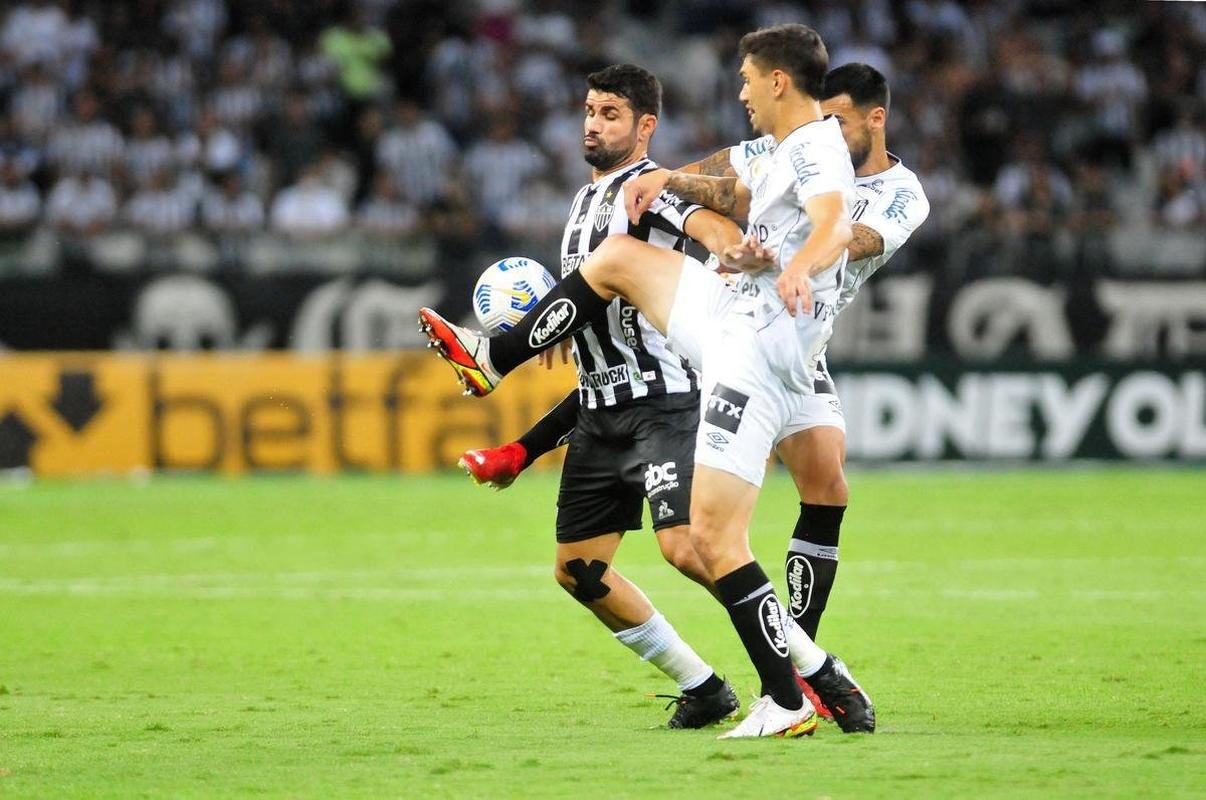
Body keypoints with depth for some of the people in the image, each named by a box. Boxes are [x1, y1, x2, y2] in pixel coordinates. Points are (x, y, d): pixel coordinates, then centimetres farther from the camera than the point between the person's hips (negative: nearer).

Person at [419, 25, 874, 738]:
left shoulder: (817, 150, -14)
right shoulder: (791, 152, 18)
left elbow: (834, 225, -35)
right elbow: (739, 198, 39)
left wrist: (799, 266, -55)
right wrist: (672, 180, 24)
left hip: (759, 355, -10)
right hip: (736, 317, 10)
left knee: (714, 539, -14)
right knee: (617, 257, 21)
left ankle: (789, 703, -11)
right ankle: (492, 361, 32)